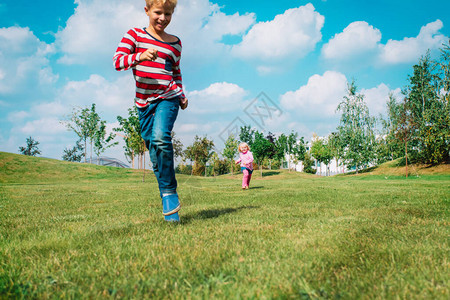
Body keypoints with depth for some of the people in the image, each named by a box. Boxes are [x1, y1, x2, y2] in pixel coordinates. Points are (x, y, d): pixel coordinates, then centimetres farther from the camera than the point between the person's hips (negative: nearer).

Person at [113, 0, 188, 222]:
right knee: (154, 153, 4)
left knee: (161, 138, -29)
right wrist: (140, 56, -24)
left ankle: (169, 192, -16)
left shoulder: (175, 43, 10)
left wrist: (181, 95, 9)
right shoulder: (134, 35, 5)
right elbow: (117, 61, -7)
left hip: (168, 97, -1)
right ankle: (169, 203, 17)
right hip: (143, 101, 1)